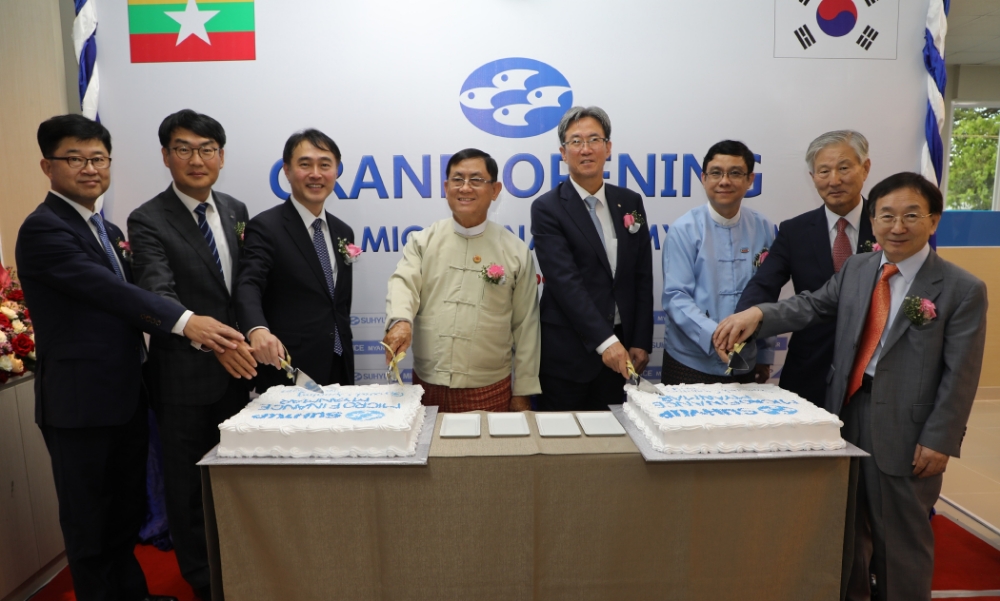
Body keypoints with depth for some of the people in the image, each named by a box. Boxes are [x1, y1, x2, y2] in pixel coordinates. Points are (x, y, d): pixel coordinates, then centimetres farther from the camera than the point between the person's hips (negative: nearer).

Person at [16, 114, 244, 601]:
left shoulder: (109, 231, 13)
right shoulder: (42, 229, -14)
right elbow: (106, 290, -28)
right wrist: (184, 322, -40)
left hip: (126, 397, 8)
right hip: (79, 402, -8)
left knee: (127, 512, 20)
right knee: (89, 522, 8)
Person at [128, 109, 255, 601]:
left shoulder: (235, 211, 5)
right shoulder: (148, 221, -13)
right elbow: (159, 297, -27)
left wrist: (249, 341, 7)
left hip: (236, 369, 5)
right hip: (184, 375, -5)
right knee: (188, 481, 12)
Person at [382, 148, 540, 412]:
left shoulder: (516, 251, 2)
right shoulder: (423, 241, 5)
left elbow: (526, 327, 3)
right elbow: (404, 282, -9)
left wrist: (523, 392, 3)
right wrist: (400, 321, -32)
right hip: (427, 385, 1)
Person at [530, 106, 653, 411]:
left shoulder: (630, 202, 7)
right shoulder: (547, 208, -7)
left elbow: (643, 278, 7)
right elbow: (565, 281, -17)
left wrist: (641, 342, 1)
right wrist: (604, 341, -23)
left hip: (620, 346, 4)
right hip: (568, 349, -4)